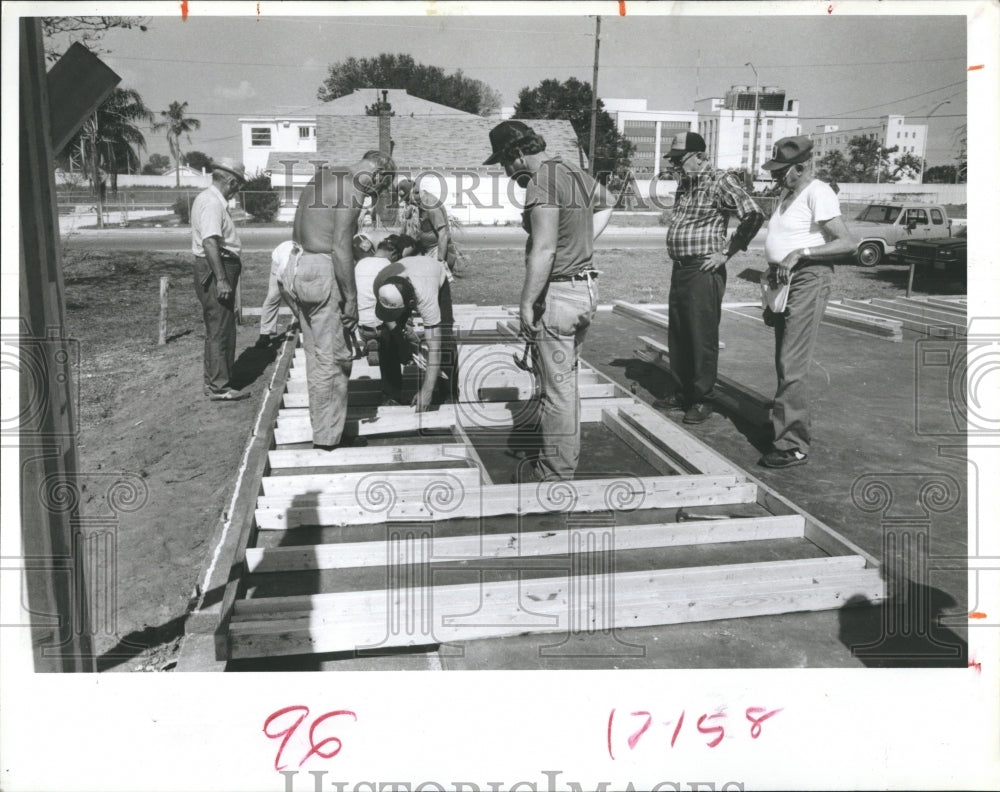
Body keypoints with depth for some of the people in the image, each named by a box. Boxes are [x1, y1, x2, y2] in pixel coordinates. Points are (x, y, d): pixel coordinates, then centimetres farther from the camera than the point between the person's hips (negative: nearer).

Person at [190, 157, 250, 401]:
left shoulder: (209, 198, 16)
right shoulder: (212, 203, -17)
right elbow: (210, 242, -27)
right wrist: (221, 279, -28)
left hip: (218, 270, 11)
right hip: (215, 271, -11)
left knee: (218, 330, 17)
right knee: (220, 331, -6)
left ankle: (214, 381, 27)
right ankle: (219, 387, 0)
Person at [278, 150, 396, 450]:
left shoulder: (322, 176, 16)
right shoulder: (351, 191, -13)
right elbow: (340, 249, -20)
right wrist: (351, 298, -16)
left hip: (298, 266, 10)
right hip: (322, 273, -10)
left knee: (316, 357, 16)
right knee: (334, 359, -2)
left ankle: (321, 432, 26)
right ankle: (327, 441, 4)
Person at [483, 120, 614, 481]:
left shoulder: (541, 182, -17)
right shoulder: (573, 172, 12)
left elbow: (543, 250, -25)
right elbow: (606, 203, 30)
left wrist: (526, 303, -19)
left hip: (557, 293, -10)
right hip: (586, 288, 10)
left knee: (556, 388, 0)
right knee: (566, 381, 20)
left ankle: (556, 472, 11)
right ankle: (567, 457, 33)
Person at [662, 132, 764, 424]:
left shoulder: (720, 182, -11)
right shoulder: (685, 184, 15)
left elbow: (754, 215, -19)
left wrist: (727, 252, -16)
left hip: (703, 272, -9)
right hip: (679, 269, 9)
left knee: (702, 338, -2)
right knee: (678, 337, 13)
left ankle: (702, 400, 7)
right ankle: (684, 392, 25)